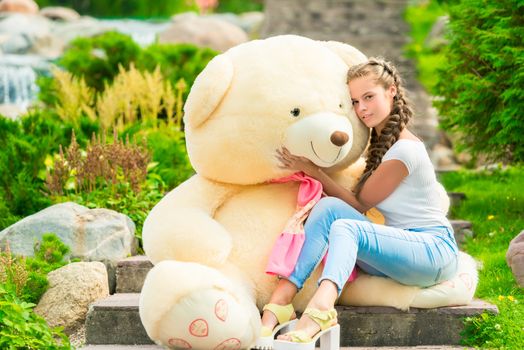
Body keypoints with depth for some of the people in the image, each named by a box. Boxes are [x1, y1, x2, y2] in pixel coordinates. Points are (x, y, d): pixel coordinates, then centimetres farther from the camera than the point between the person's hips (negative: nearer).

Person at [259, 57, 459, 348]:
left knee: (345, 226, -33)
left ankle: (320, 310, -63)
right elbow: (357, 203, 16)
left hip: (435, 251, -8)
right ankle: (281, 296, -35)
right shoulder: (381, 142, 16)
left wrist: (314, 171, -6)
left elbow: (359, 204, -7)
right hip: (403, 251, 8)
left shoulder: (405, 149, -12)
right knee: (329, 207, -16)